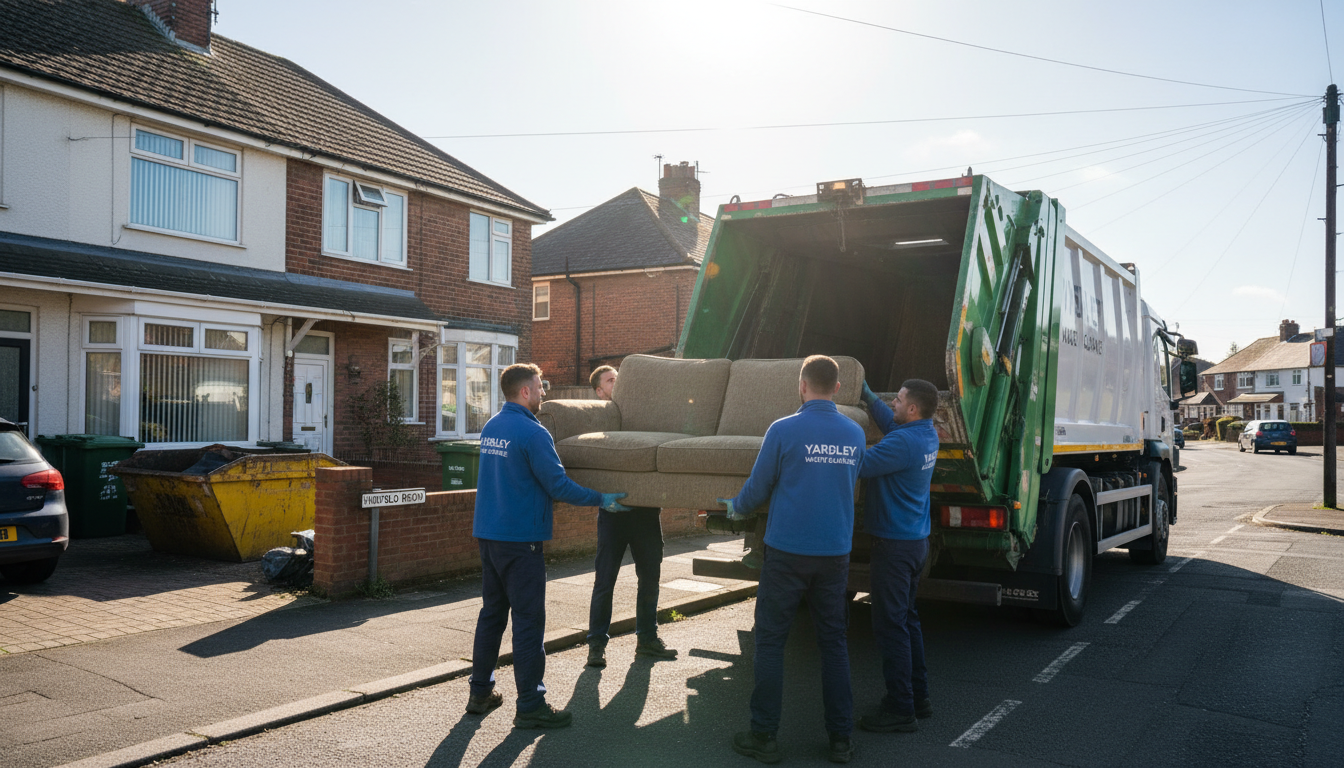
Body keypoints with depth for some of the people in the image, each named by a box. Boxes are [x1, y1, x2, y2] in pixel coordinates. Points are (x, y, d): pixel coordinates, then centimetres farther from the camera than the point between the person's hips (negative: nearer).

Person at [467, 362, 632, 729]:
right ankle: (530, 705, 3)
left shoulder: (490, 428, 11)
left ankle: (480, 692, 24)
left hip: (488, 534, 9)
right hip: (520, 537, -8)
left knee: (492, 612, 16)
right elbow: (558, 485, -17)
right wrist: (600, 500, -6)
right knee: (528, 619, -2)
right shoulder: (532, 432, -15)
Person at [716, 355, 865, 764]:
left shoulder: (784, 430, -11)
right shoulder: (854, 434, 4)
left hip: (787, 552, -4)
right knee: (833, 643, 12)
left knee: (770, 641, 6)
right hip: (835, 553, 4)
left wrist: (735, 508, 19)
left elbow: (757, 488, -3)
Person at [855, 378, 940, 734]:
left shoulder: (903, 443, -23)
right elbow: (890, 424, 26)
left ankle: (900, 710, 4)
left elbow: (856, 466, -25)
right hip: (917, 540, 10)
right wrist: (867, 395, 25)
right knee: (906, 619, 19)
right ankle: (918, 696, 29)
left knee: (890, 625, -3)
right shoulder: (928, 434, 6)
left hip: (895, 544, -10)